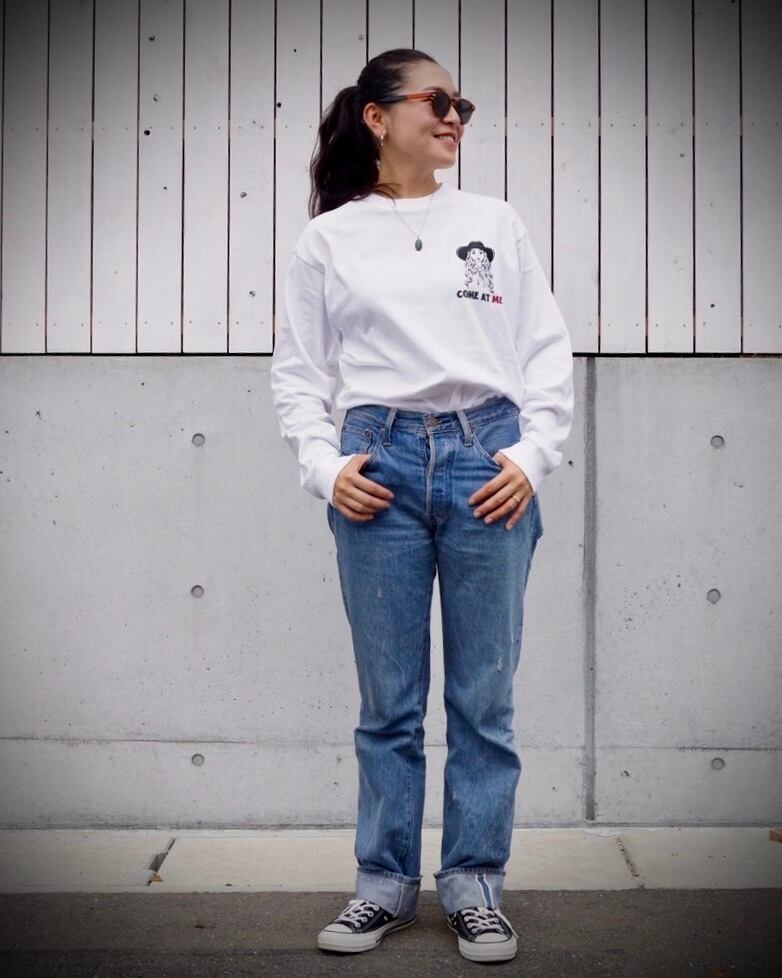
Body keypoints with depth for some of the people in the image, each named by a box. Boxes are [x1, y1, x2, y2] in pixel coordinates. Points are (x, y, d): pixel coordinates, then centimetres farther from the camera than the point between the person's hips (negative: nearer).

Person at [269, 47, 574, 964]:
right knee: (388, 701, 6)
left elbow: (548, 353, 8)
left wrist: (531, 454, -3)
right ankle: (385, 882, 21)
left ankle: (474, 887, 18)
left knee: (484, 697, 5)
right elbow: (297, 370, 9)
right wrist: (324, 466, -3)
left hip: (489, 458, 1)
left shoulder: (494, 222, 9)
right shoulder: (328, 239, 7)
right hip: (381, 462, 0)